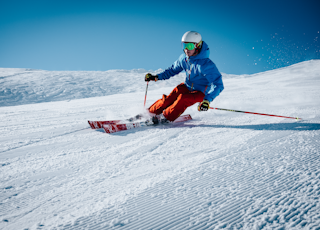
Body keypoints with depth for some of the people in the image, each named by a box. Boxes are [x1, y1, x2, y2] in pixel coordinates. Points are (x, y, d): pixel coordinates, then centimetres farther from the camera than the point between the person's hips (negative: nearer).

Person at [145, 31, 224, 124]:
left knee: (183, 99, -31)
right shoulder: (184, 58, -10)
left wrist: (207, 100, -44)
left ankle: (165, 117, -17)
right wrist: (156, 77, -1)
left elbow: (218, 85, -31)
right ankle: (150, 112, -1)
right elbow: (173, 69, 9)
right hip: (187, 86, 5)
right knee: (169, 99, -15)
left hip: (201, 92, -5)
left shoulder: (206, 64, -30)